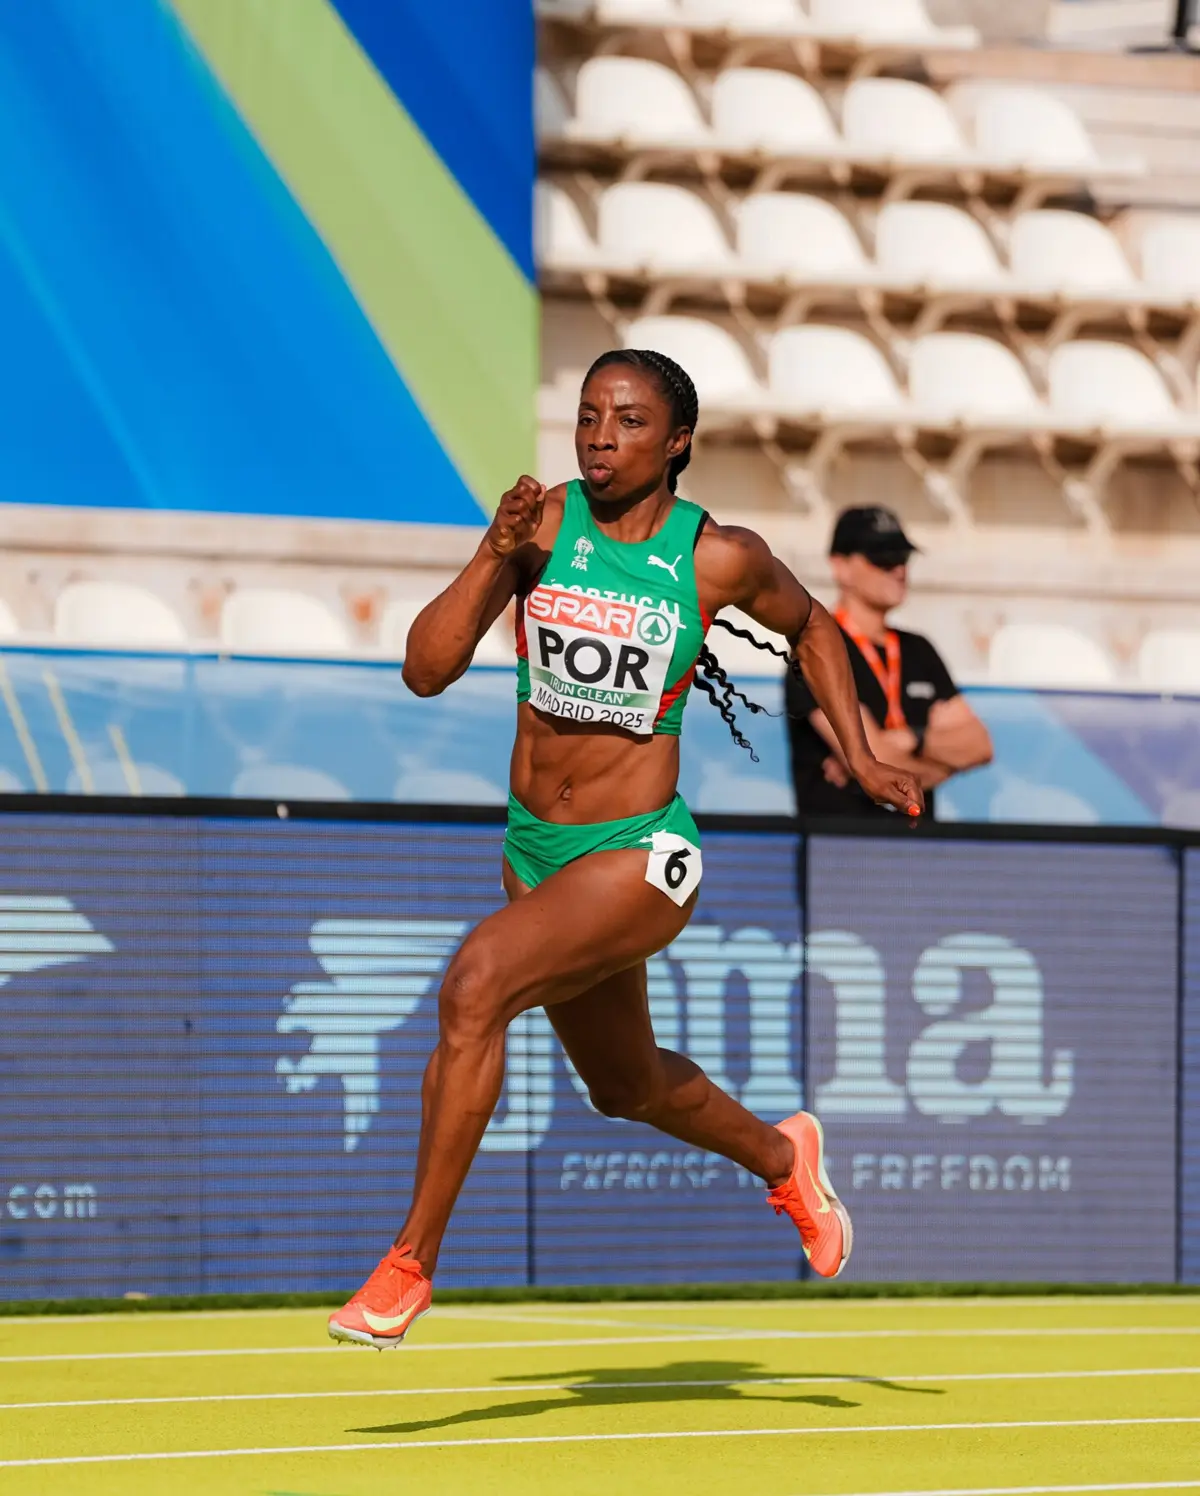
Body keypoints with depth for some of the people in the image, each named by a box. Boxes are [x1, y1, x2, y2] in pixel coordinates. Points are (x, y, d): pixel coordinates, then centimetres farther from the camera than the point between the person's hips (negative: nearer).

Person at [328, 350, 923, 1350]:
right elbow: (426, 670, -11)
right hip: (536, 850, 5)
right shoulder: (542, 523, -5)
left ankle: (410, 1265, -23)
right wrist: (497, 554, -22)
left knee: (475, 985, -29)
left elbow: (811, 628, 13)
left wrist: (858, 757, 7)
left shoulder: (721, 557, -10)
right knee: (628, 1087, 25)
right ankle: (781, 1156, 56)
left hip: (640, 856, -5)